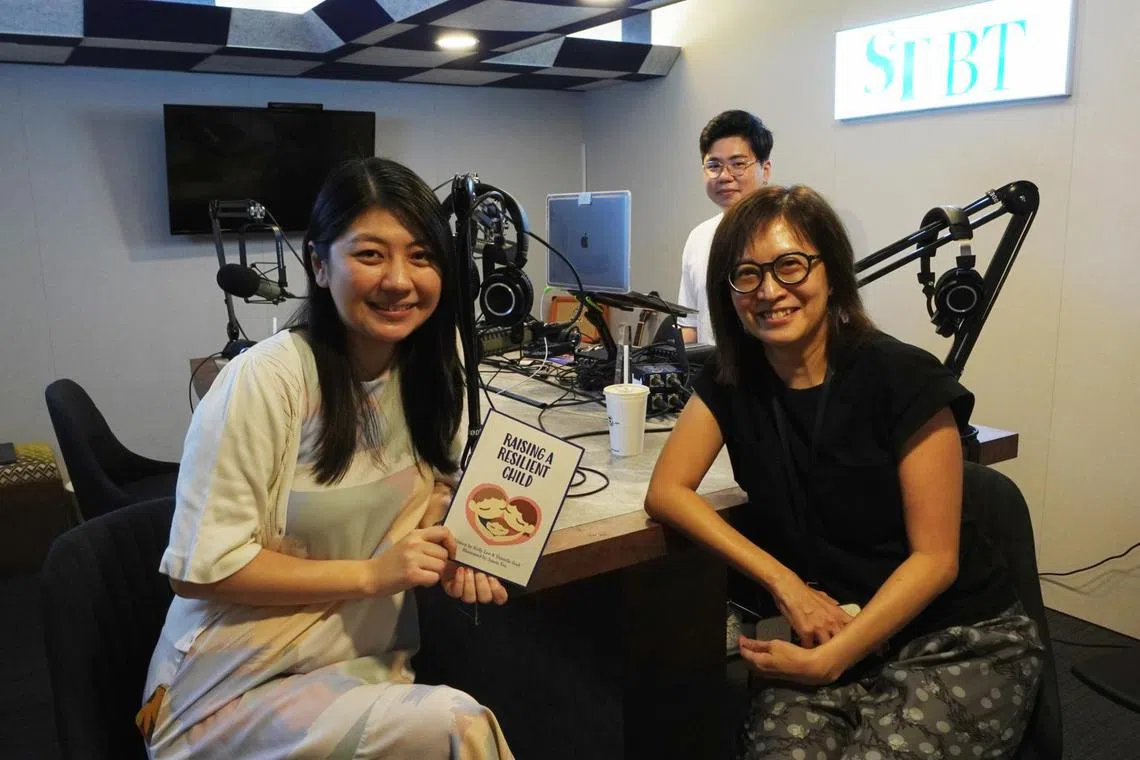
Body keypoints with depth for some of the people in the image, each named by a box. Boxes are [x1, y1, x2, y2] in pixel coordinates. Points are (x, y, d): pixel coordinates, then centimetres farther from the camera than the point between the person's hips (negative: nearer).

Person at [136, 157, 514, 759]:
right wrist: (371, 573, -21)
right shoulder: (265, 382, -21)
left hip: (371, 663, 6)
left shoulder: (429, 365, -3)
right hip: (243, 688, -5)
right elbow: (199, 569, -17)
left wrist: (450, 553, -8)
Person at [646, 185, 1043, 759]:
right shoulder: (730, 379, -1)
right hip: (821, 635, 3)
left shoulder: (904, 379, -14)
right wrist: (784, 582, -16)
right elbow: (666, 490, -7)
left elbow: (936, 557, -13)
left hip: (959, 642, -2)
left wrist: (829, 660, -20)